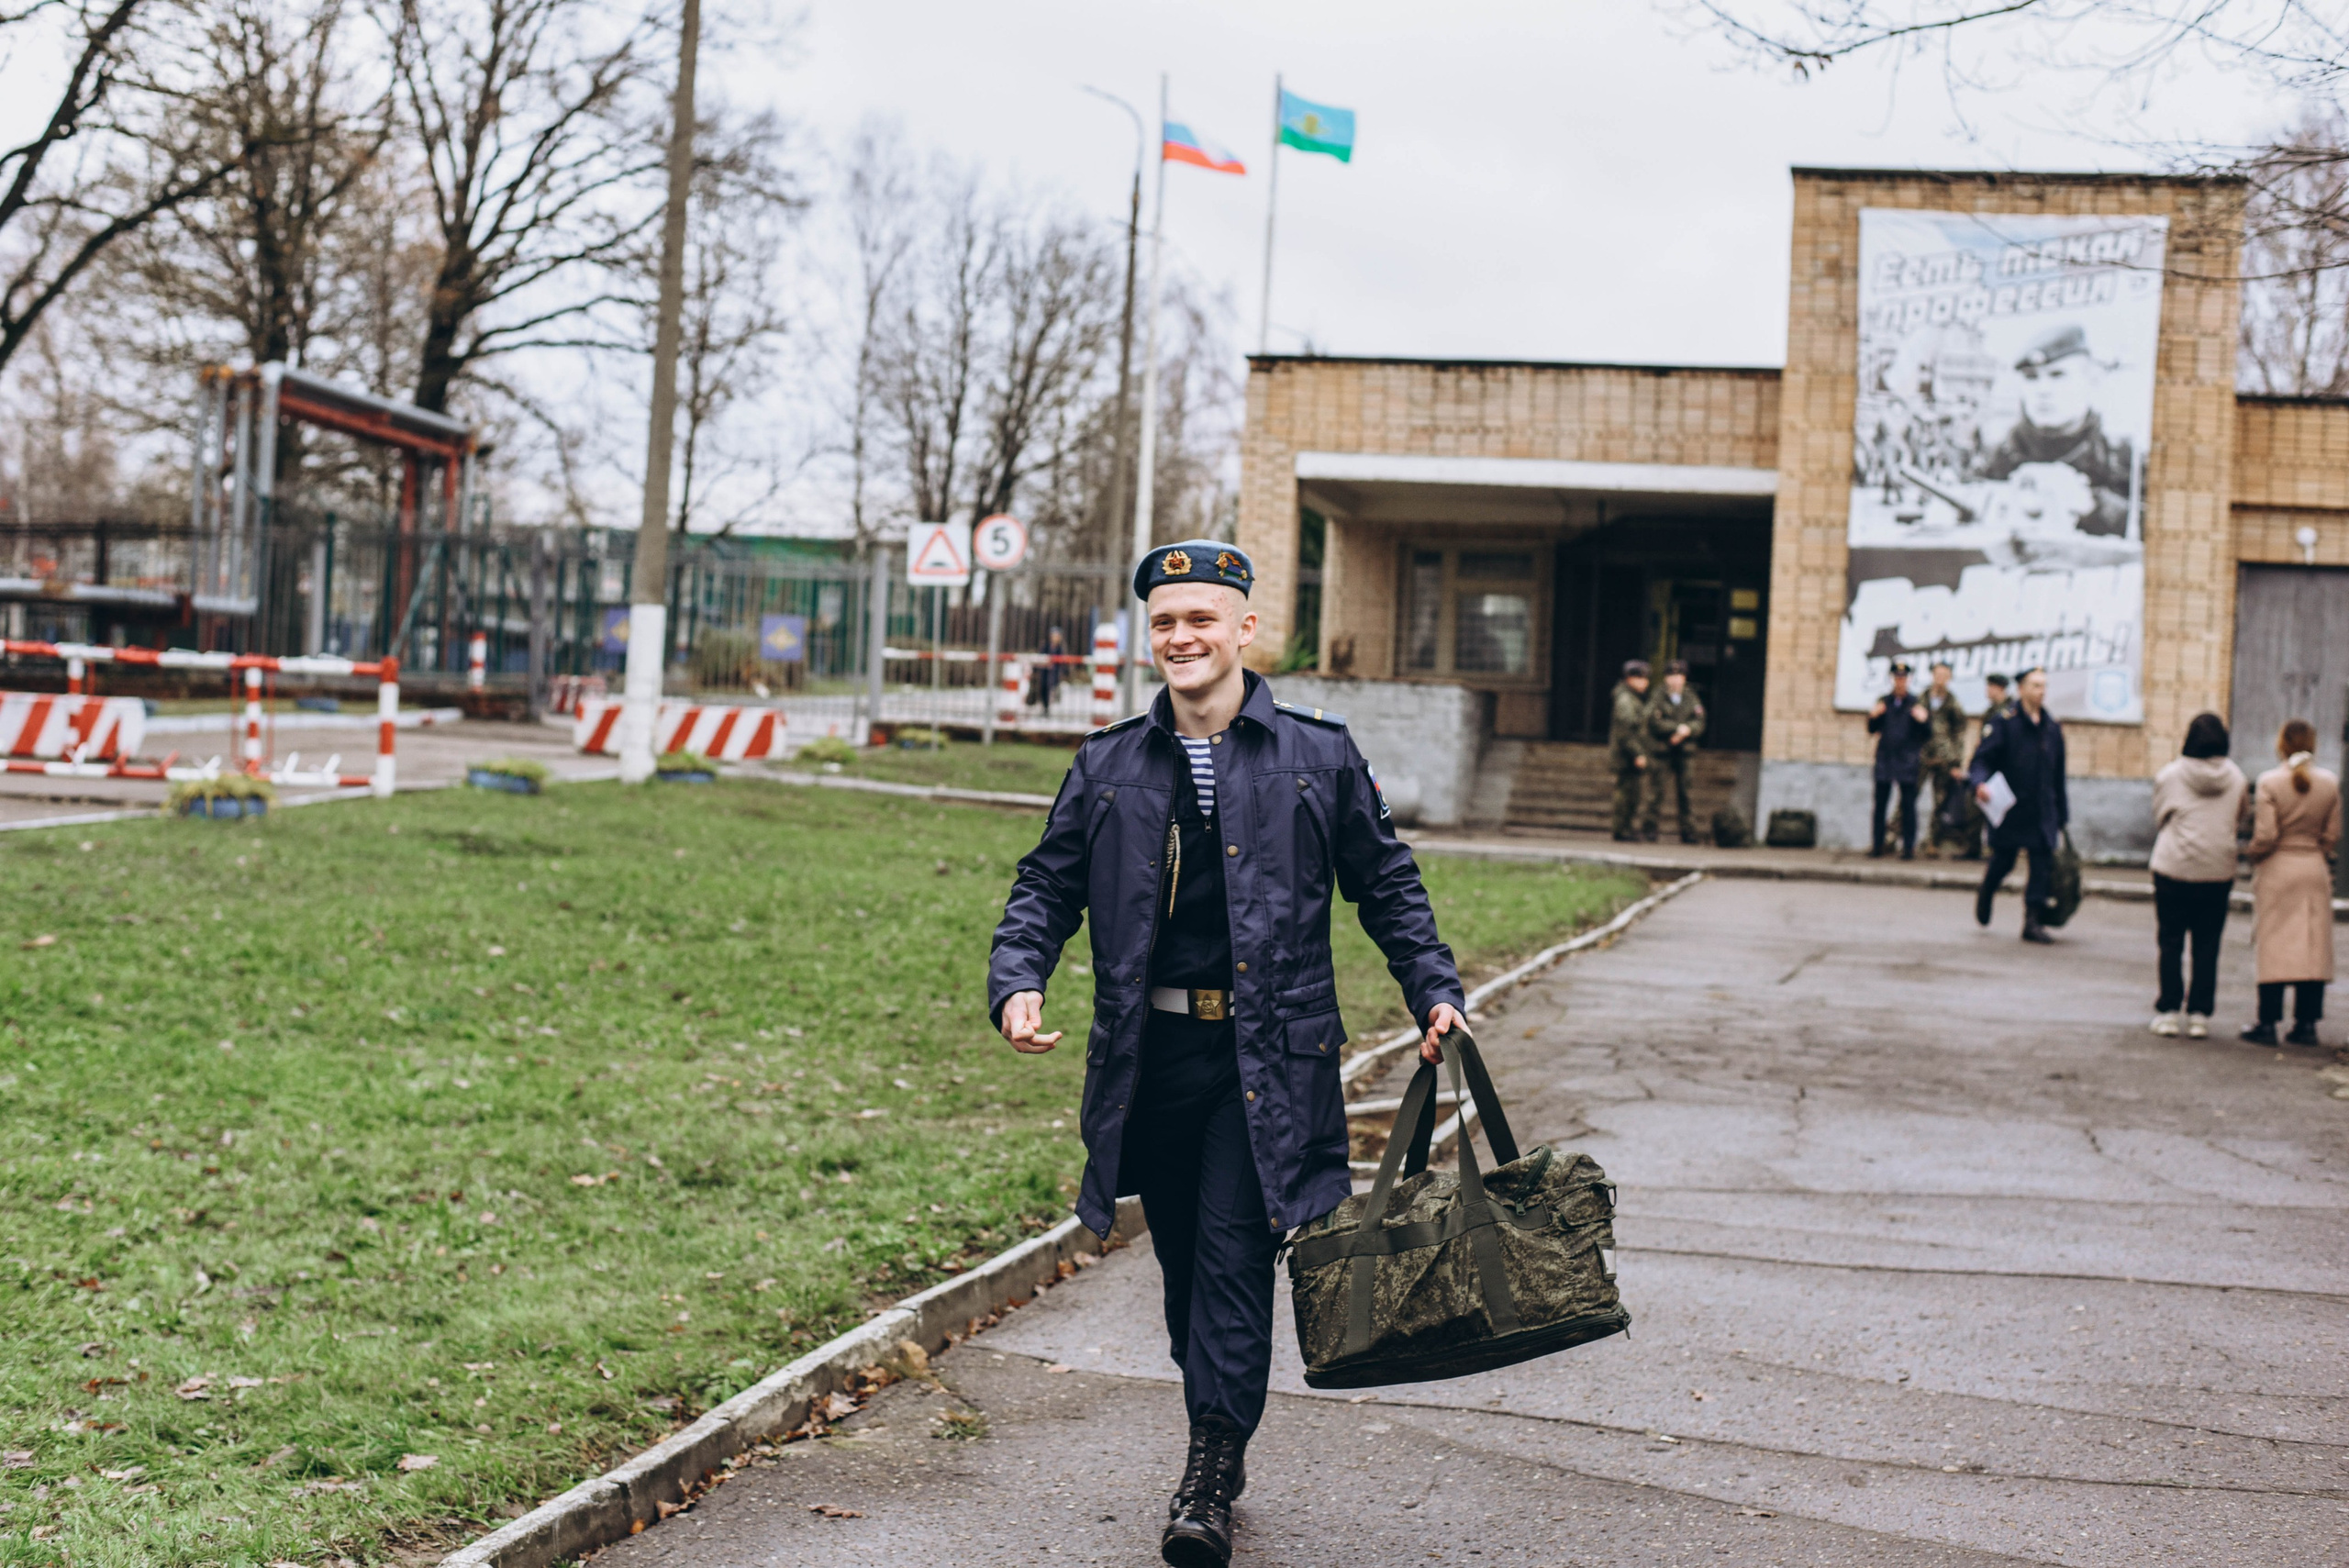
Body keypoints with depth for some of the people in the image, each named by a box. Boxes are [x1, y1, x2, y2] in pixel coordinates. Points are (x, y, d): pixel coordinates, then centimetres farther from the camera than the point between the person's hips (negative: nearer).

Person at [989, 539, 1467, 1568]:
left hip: (1266, 1059, -3)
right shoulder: (1107, 767, 8)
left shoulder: (1318, 755, 3)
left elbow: (1386, 884, 11)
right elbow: (1047, 886, 11)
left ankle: (1208, 1480, -4)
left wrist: (1433, 990, 2)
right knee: (1185, 1262, 11)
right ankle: (1220, 1444, 25)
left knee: (1235, 1254, -8)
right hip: (1150, 1053, 3)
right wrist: (1016, 981, -7)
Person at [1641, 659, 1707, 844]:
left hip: (1684, 752, 3)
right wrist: (1678, 728, -16)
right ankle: (1647, 829, 2)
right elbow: (1654, 723, -10)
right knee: (1656, 791, -4)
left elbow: (1700, 723, 4)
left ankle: (1688, 831, 7)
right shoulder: (1658, 699, 1)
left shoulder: (1692, 700, 12)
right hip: (1660, 752, -3)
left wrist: (1687, 730, -16)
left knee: (1685, 792, 1)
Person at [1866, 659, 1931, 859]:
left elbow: (1926, 735, 3)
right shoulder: (1883, 702, 11)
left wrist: (1923, 720, -17)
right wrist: (1873, 717, -8)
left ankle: (1908, 847, 2)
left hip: (1908, 762, -2)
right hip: (1885, 760, 2)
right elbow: (1872, 730, 12)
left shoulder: (1916, 704, 5)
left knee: (1908, 805, -2)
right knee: (1880, 803, 2)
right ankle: (1876, 845, 7)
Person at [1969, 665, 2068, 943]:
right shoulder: (2002, 723, -5)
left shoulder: (2052, 728, 10)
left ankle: (2034, 921, -2)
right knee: (2002, 861, 7)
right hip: (2010, 808, -4)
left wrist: (2061, 816, 15)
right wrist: (1980, 782, -32)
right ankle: (1985, 896, 37)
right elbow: (1982, 759, -10)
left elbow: (2058, 776, 15)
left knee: (2043, 863, -4)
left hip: (2043, 812, 4)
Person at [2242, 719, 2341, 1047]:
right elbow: (2333, 836, 3)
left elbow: (2265, 836, -15)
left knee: (2274, 948, 1)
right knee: (2313, 947, 7)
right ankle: (2306, 1023, 8)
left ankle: (2268, 1023, 3)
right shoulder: (2330, 783, -1)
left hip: (2277, 870, -3)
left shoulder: (2269, 783, -12)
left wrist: (2253, 855, 4)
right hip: (2316, 871, 3)